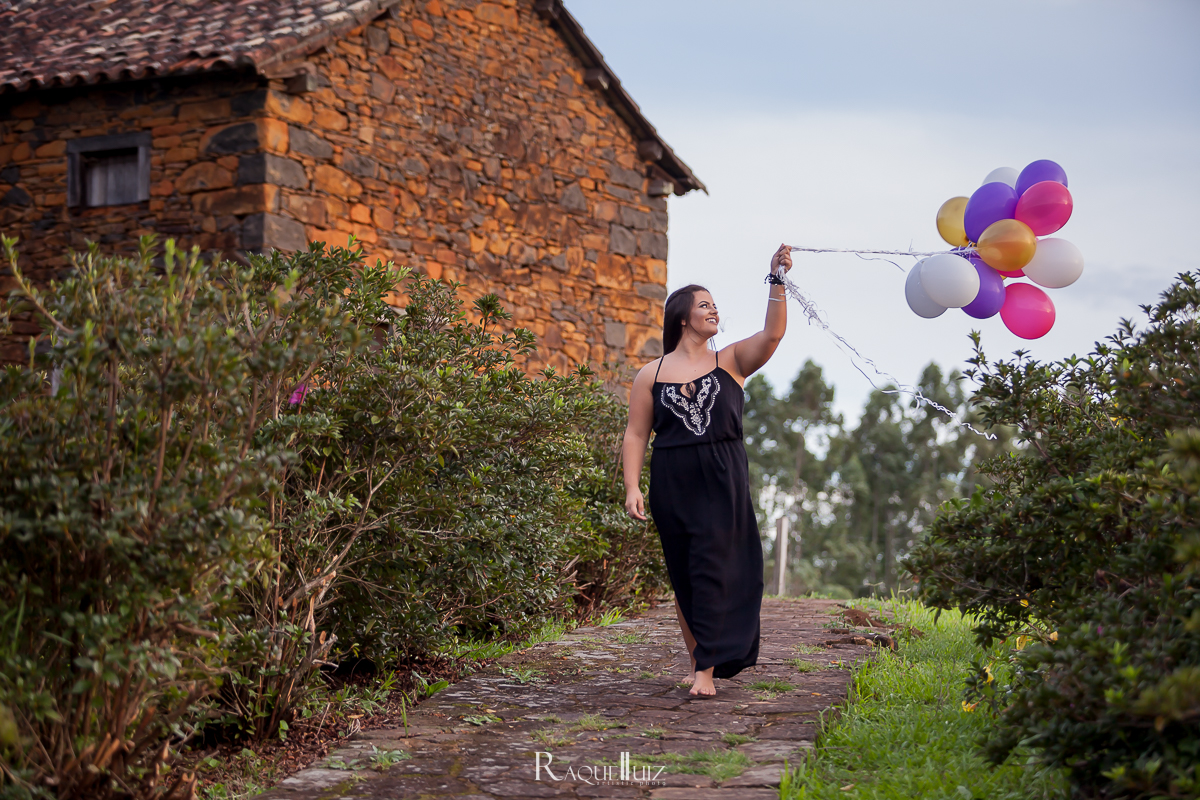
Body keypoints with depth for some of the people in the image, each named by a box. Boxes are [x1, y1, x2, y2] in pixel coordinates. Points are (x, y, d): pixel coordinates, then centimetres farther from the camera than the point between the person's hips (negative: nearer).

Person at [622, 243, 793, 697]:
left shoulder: (731, 362, 8)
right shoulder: (652, 375, 8)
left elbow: (772, 334, -9)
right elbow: (635, 434, 5)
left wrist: (777, 281, -18)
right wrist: (632, 487, -6)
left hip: (723, 486, -1)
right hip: (672, 487, 1)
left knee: (713, 571, -9)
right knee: (682, 576, 7)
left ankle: (708, 671, -9)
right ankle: (699, 663, 18)